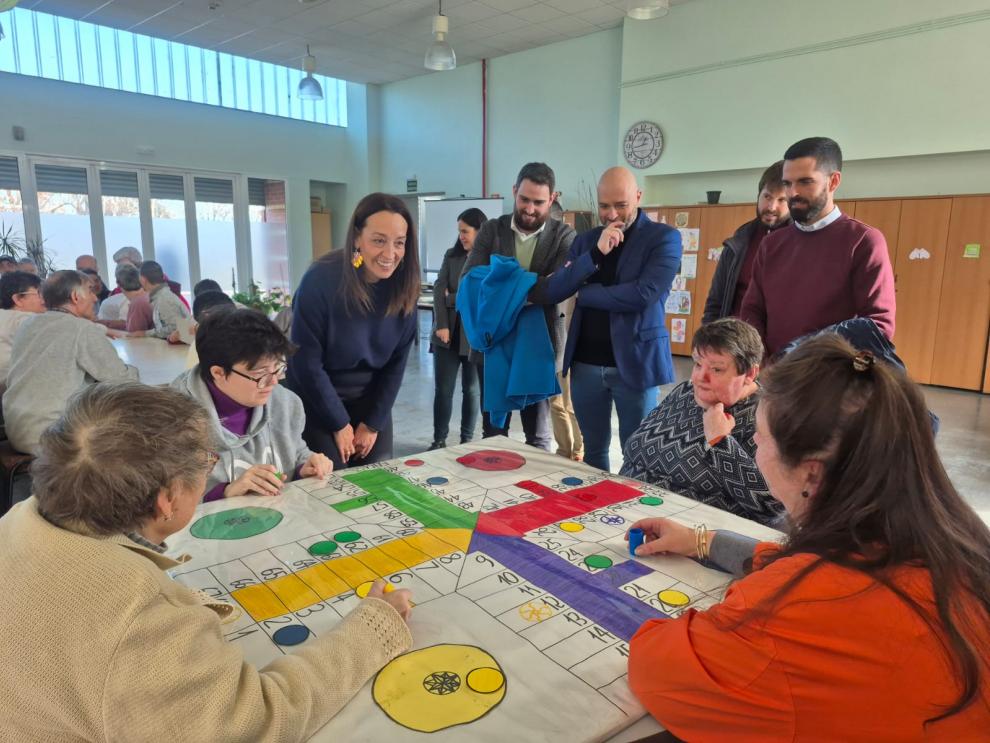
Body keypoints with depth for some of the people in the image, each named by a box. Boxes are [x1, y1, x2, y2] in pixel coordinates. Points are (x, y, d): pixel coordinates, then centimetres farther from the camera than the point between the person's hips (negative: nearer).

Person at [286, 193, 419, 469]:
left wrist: (373, 423, -5)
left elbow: (396, 362, -3)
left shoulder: (404, 286, -11)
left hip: (372, 401, 4)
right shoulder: (321, 279, -23)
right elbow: (306, 362, -18)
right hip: (317, 402, -3)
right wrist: (339, 424, -12)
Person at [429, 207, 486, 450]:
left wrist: (453, 299, -4)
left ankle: (467, 439, 22)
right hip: (448, 332, 3)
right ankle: (439, 440, 16)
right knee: (443, 389, 5)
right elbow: (438, 290, 0)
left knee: (472, 389, 9)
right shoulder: (452, 255, 7)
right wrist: (441, 326, -11)